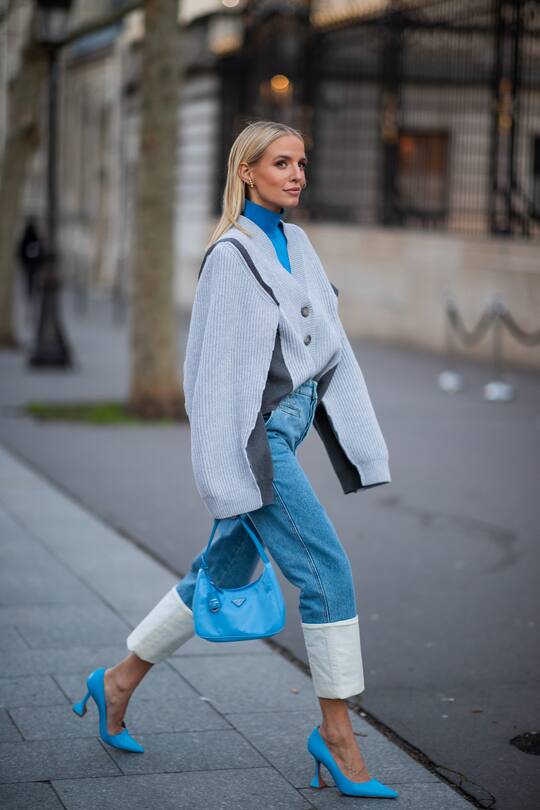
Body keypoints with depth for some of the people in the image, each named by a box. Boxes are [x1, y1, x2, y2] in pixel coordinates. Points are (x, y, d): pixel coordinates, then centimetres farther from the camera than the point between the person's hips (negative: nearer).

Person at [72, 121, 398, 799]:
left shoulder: (296, 245, 14)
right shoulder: (231, 255, -11)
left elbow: (330, 349, 16)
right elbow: (217, 371, -13)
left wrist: (358, 445, 12)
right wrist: (227, 478, -16)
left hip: (287, 431, 9)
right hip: (254, 436, -9)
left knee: (224, 575, 16)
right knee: (328, 572, -10)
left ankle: (119, 681, 31)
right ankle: (336, 734, 1)